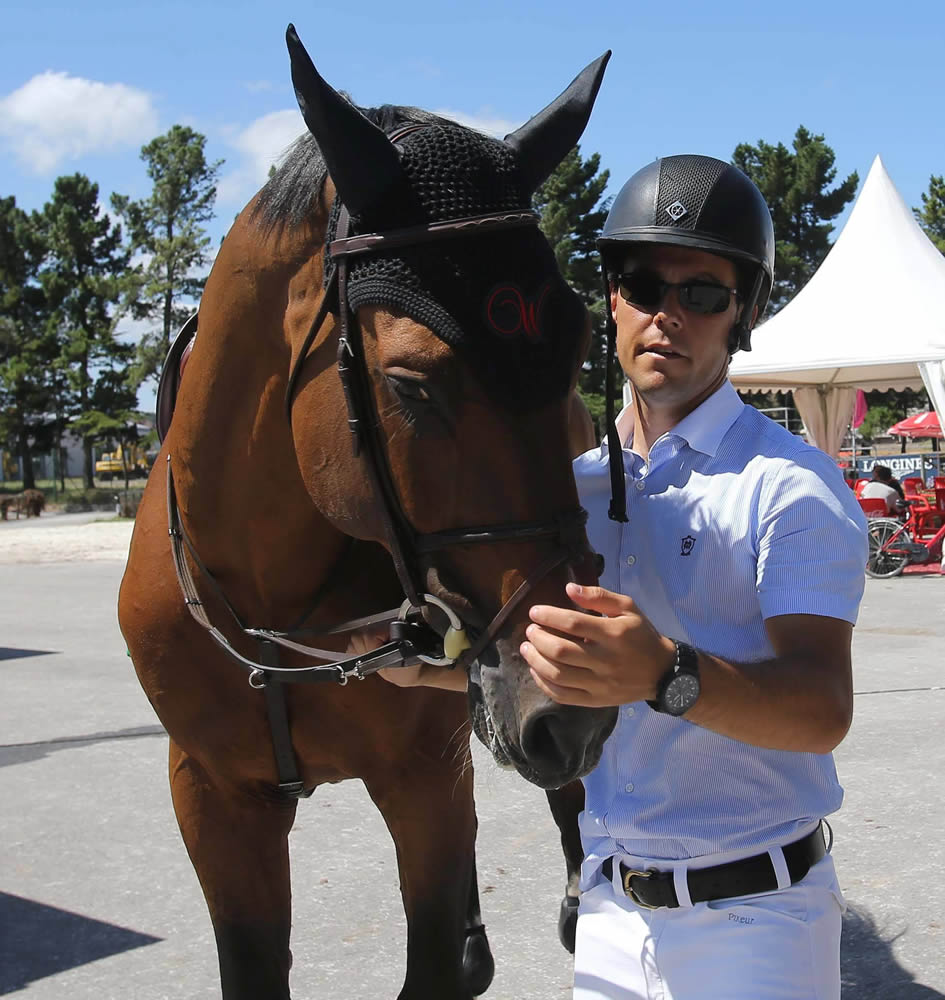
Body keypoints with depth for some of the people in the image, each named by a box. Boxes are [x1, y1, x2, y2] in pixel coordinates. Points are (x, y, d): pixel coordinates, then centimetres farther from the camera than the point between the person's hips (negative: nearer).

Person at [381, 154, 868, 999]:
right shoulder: (579, 480, 8)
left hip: (752, 918, -5)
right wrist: (422, 659, 0)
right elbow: (539, 660, 17)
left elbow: (824, 710, -24)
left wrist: (666, 676, -41)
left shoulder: (791, 485, -12)